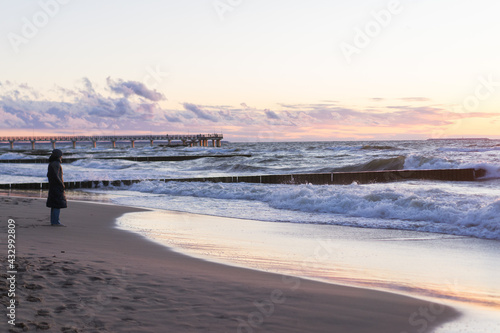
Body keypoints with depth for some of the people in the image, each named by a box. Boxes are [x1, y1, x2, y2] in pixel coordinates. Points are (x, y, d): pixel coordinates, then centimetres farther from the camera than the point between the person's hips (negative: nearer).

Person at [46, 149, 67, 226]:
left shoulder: (51, 163, 13)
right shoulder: (56, 164, -17)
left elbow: (48, 175, 17)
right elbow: (55, 176, -23)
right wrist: (62, 184, -14)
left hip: (53, 185, 10)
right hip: (57, 186, -10)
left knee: (54, 204, 11)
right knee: (58, 204, -7)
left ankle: (53, 221, 13)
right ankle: (56, 222, -7)